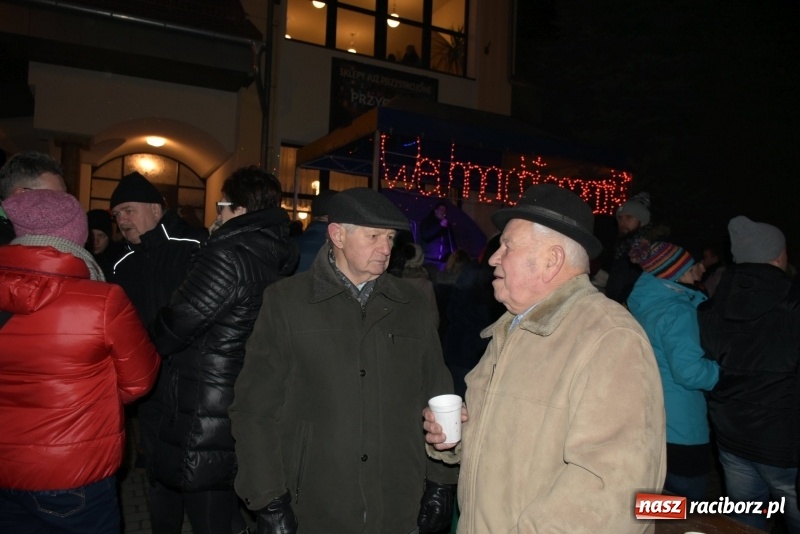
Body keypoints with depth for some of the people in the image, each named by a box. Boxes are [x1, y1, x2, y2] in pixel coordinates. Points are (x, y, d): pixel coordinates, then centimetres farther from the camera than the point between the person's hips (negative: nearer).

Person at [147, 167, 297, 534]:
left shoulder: (227, 257, -20)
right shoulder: (276, 259, 5)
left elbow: (174, 326, -14)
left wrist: (144, 346, 7)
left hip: (203, 416, -8)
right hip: (245, 406, 8)